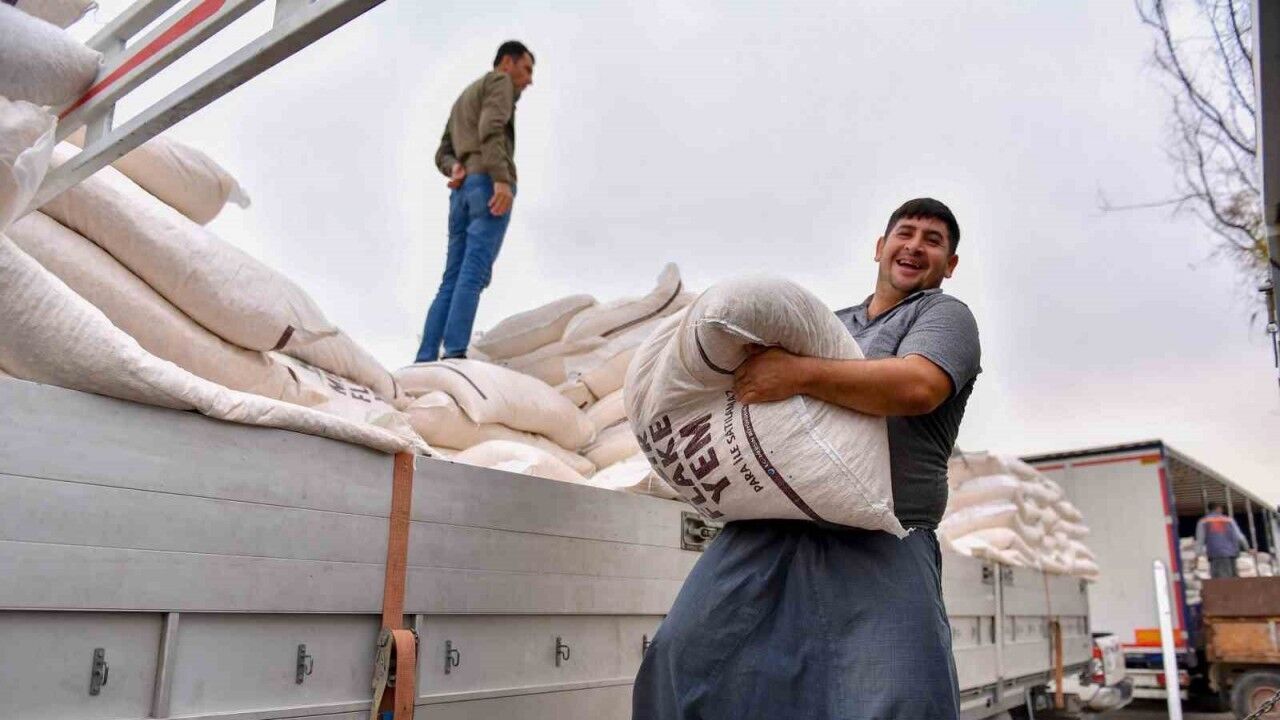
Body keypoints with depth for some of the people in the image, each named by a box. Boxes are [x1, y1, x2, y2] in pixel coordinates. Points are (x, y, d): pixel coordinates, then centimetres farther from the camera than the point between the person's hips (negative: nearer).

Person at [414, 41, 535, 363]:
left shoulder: (463, 98, 36)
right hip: (489, 185, -8)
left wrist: (455, 168, 1)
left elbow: (442, 154, 23)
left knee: (453, 281, 0)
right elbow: (491, 129, -11)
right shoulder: (499, 81, 10)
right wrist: (502, 179, -23)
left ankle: (425, 360, -9)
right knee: (474, 274, -19)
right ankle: (455, 355, -30)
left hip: (462, 192, 8)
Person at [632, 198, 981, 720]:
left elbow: (918, 387, -15)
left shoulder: (945, 315, 9)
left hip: (881, 546, -5)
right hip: (770, 528, 5)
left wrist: (800, 374, -18)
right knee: (684, 661, 0)